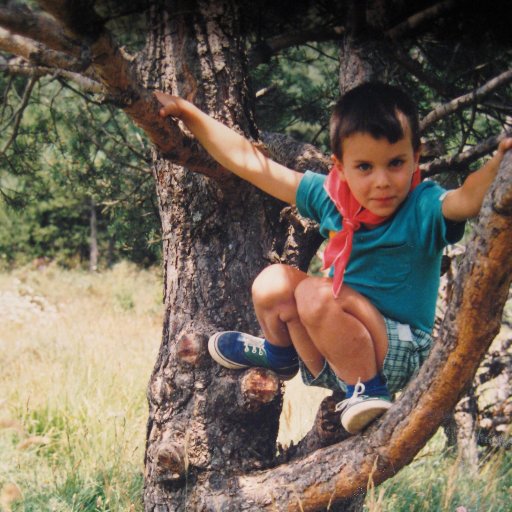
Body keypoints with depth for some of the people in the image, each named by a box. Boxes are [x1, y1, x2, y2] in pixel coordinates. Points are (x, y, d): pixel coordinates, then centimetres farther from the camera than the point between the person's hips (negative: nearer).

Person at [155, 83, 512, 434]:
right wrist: (188, 112, 5)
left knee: (316, 295, -26)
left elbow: (468, 199, -40)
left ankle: (368, 391, -13)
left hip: (401, 357, -7)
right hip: (336, 362, 7)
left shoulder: (424, 209, -16)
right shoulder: (330, 197, -1)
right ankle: (279, 353, 22)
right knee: (274, 283, -7)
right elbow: (246, 161, 6)